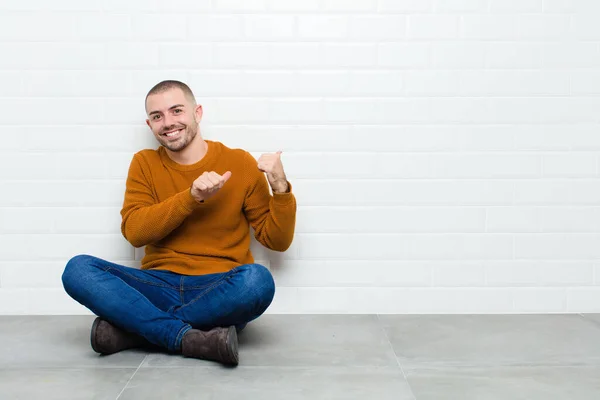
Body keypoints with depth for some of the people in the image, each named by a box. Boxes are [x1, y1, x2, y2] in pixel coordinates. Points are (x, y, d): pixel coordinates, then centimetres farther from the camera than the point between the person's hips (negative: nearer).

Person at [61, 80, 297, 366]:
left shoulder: (240, 163, 2)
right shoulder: (144, 164, 9)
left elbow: (277, 241, 4)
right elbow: (134, 231, -6)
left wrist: (280, 188, -13)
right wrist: (192, 197, -17)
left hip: (221, 292, -1)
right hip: (160, 287, 2)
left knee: (258, 280, -35)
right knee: (78, 269, -21)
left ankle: (128, 326, -22)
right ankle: (192, 339, -28)